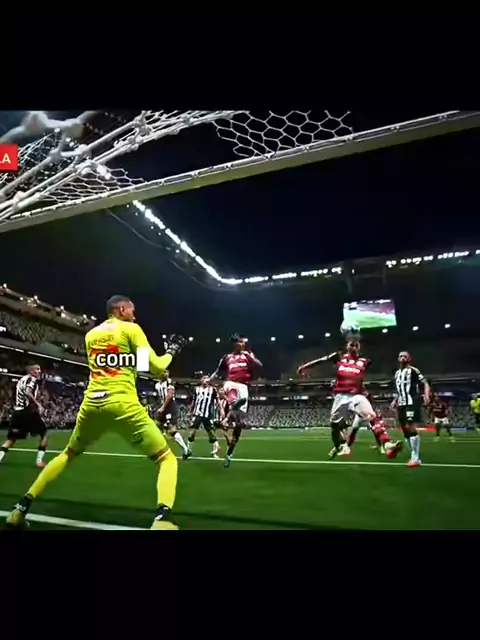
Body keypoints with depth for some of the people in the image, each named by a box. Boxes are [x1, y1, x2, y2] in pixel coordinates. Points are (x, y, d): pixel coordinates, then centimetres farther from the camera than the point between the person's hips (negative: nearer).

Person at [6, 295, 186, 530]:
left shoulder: (91, 334, 19)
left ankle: (21, 507, 30)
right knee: (167, 459, 1)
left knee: (68, 454, 32)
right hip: (123, 405, -5)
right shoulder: (131, 329, 3)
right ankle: (162, 519, -23)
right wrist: (171, 350, 16)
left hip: (91, 405, 6)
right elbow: (157, 369, -2)